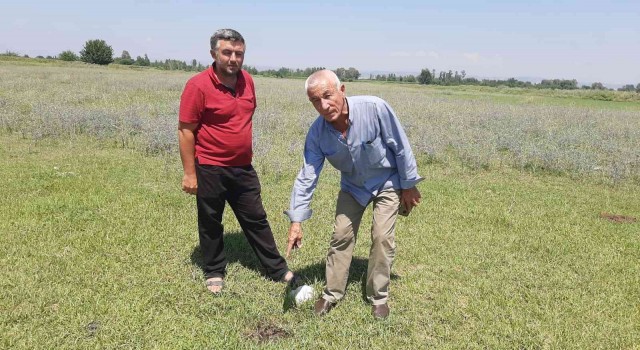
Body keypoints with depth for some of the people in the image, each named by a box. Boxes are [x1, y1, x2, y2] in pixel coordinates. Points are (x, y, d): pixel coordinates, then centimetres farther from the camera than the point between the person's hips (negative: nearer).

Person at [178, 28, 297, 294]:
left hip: (243, 168, 5)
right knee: (210, 223, 12)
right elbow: (185, 131, -14)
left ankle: (277, 269, 25)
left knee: (256, 219, 14)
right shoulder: (198, 85, -15)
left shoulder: (247, 80, 3)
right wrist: (189, 173, -14)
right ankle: (214, 273, 31)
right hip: (210, 170, -5)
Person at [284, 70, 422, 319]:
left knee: (382, 238, -7)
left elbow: (400, 147, -22)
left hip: (387, 182, -2)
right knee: (341, 236, 3)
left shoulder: (374, 108, -34)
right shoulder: (317, 133, -23)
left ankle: (379, 297, 13)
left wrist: (409, 185, -12)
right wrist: (296, 220, -21)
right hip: (352, 186, 3)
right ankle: (332, 293, 20)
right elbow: (307, 177, -18)